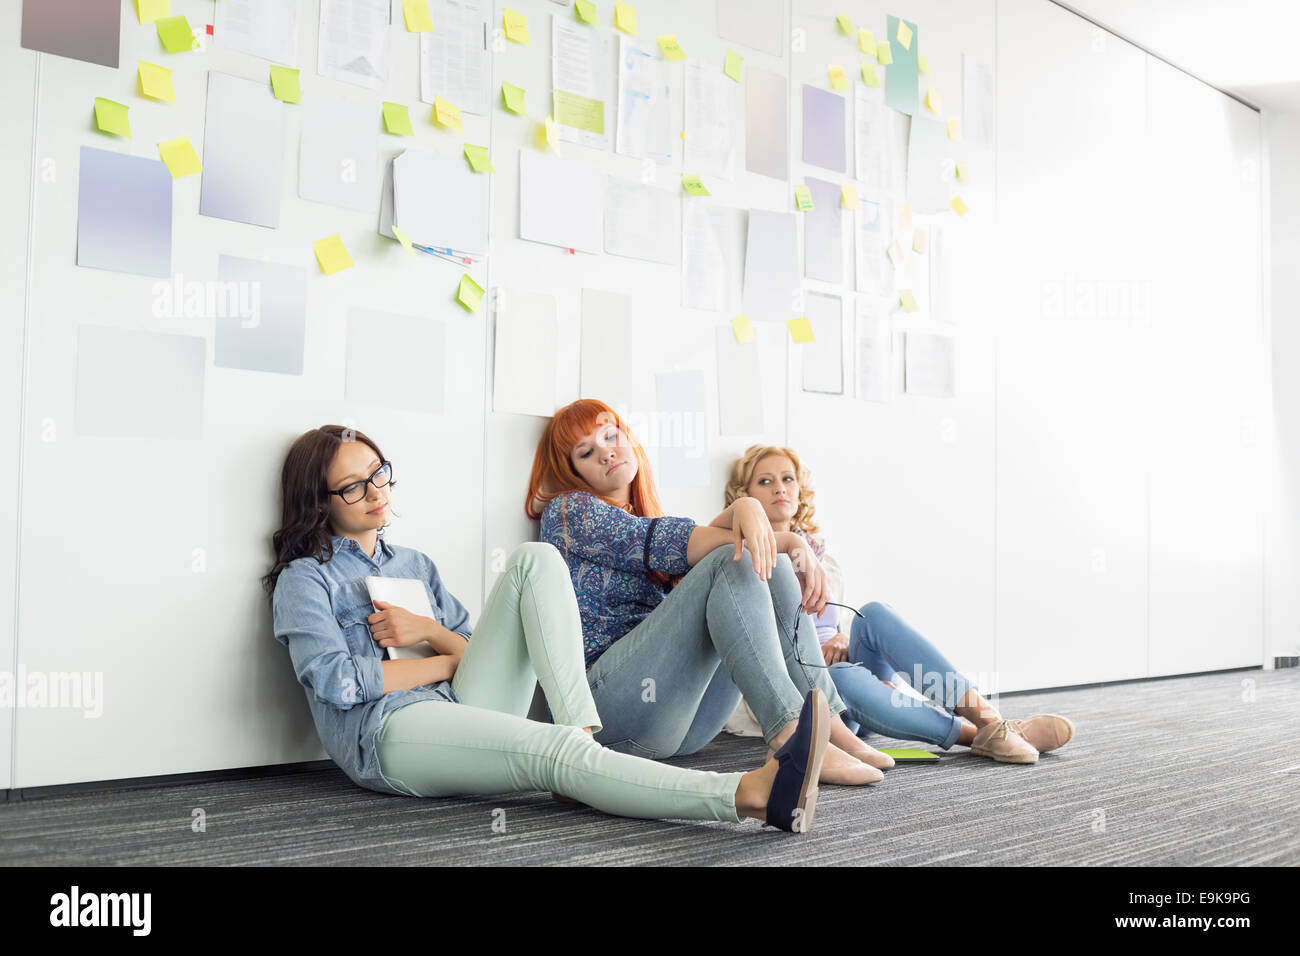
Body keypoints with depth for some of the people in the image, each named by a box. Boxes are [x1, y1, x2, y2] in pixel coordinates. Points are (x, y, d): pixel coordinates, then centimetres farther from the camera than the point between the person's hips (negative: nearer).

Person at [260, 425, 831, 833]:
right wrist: (450, 661, 0)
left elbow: (473, 645, 20)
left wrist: (429, 632, -1)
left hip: (461, 711, 6)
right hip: (388, 733, -6)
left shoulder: (414, 564, 28)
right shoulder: (304, 579, 9)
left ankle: (584, 731, -28)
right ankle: (754, 796, -56)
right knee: (556, 755, -35)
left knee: (535, 560, -9)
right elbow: (336, 683, -8)